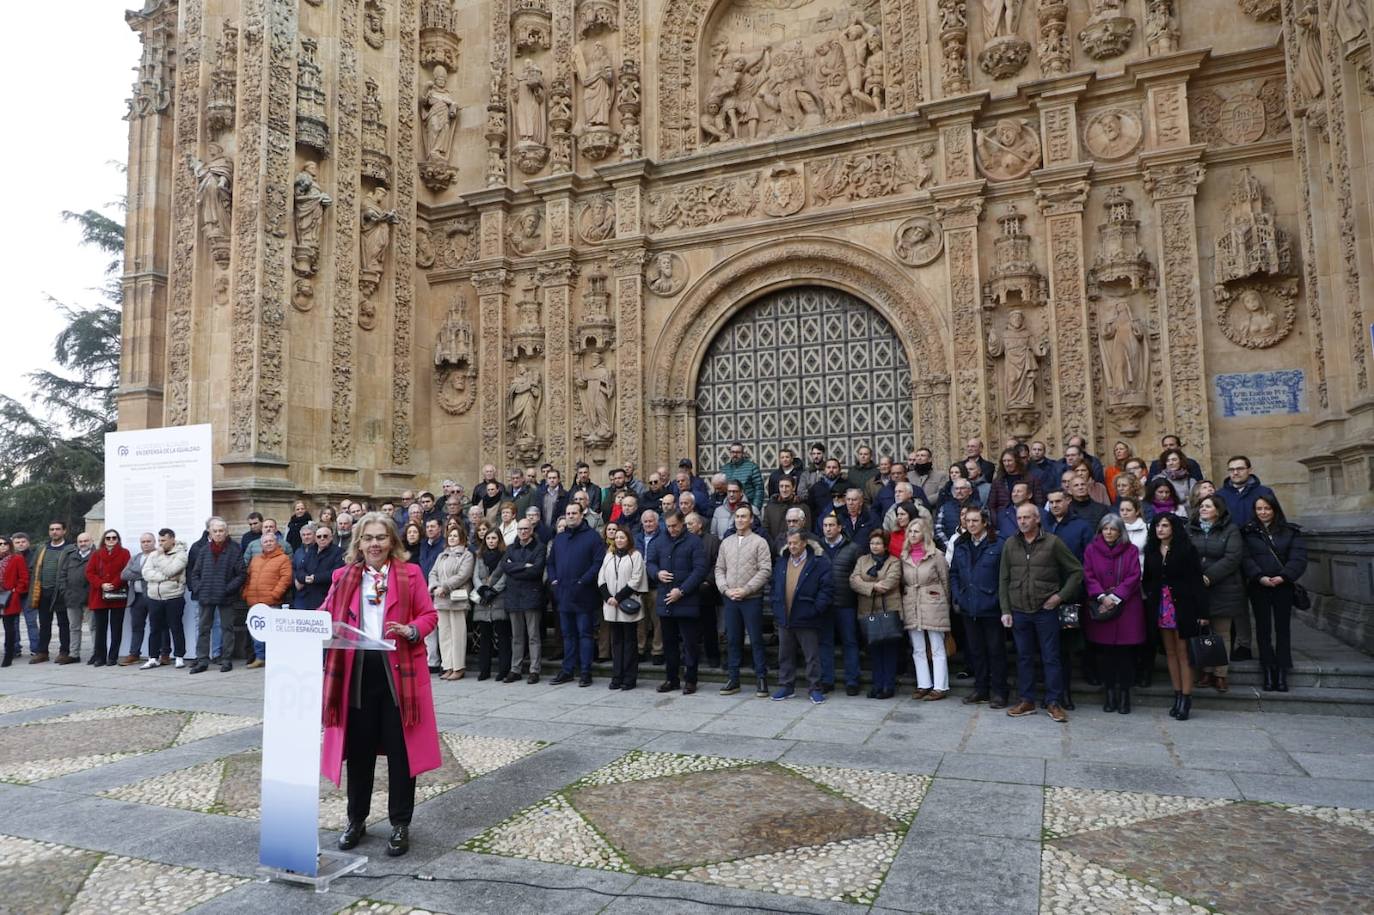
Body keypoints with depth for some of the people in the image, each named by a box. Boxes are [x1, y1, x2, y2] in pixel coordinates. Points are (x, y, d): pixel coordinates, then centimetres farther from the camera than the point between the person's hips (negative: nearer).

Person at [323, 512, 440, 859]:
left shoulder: (410, 574, 1)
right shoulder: (343, 576, 8)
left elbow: (430, 615, 1)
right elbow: (326, 617, 9)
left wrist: (411, 630, -18)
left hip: (398, 670, -2)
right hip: (356, 670, 2)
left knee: (400, 747, 3)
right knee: (359, 747, 12)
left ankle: (400, 824, 16)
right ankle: (356, 820, 29)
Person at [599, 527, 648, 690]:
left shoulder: (635, 556, 0)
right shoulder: (609, 556, 15)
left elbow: (635, 580, -8)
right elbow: (601, 579, 10)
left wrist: (619, 597, -13)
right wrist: (608, 597, -6)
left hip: (628, 605, -4)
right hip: (611, 605, 5)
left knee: (629, 641, 1)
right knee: (616, 641, 8)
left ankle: (629, 678, 4)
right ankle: (616, 677, 13)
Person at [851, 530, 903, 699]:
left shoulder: (894, 561, 5)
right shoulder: (862, 561, 15)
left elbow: (891, 580, -13)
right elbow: (853, 580, -2)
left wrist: (867, 587, -10)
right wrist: (873, 587, -17)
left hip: (889, 610, -3)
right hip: (868, 612, 3)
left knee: (890, 648, -1)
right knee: (873, 649, 8)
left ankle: (889, 686, 5)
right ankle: (877, 684, 16)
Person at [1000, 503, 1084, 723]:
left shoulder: (1053, 542, -4)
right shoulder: (1010, 545, 5)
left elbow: (1077, 571, 0)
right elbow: (1003, 580, 7)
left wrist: (1061, 596, -7)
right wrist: (1005, 610, 2)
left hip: (1046, 610, -3)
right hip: (1019, 611, 3)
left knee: (1051, 657, 3)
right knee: (1024, 657, 10)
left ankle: (1054, 703, 12)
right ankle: (1027, 701, 20)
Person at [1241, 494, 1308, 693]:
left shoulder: (1291, 531, 7)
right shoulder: (1249, 532, 5)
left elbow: (1298, 558, -3)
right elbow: (1246, 558, -4)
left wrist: (1283, 576, -17)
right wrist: (1260, 577, -19)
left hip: (1284, 586, 0)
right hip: (1258, 587, 0)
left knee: (1282, 630, 3)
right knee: (1263, 629, 3)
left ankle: (1282, 674, 7)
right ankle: (1268, 672, 8)